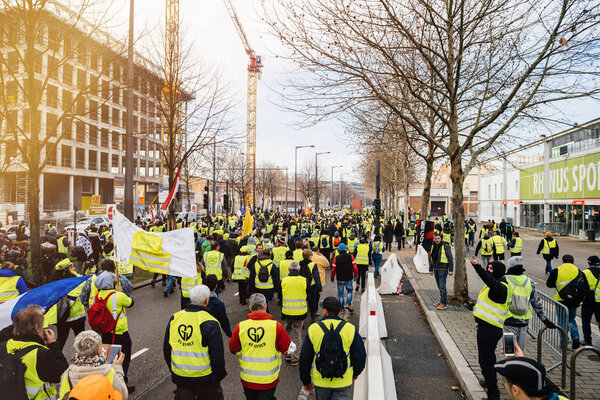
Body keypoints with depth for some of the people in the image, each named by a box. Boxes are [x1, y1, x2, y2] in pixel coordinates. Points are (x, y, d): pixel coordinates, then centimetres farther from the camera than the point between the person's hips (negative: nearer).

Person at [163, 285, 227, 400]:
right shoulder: (209, 323, -19)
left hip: (180, 378, 4)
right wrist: (219, 376, 0)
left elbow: (166, 349, 9)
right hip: (205, 379, -4)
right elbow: (217, 355, -16)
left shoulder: (174, 319, -1)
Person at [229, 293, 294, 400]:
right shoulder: (276, 326, -17)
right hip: (268, 380, -2)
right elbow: (290, 348, -8)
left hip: (247, 378, 3)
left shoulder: (240, 327, -12)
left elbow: (233, 350, 1)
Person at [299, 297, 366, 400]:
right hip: (344, 382, -1)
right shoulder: (350, 329, -10)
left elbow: (304, 359, -3)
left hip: (320, 381, 1)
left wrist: (306, 381, 10)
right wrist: (355, 373, 17)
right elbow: (360, 356, -2)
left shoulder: (313, 329, -10)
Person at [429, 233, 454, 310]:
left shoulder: (445, 246, -9)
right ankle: (441, 301, 23)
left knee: (442, 286, -7)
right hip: (436, 269, 7)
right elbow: (430, 259, 19)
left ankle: (444, 303, -2)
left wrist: (451, 270, -12)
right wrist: (430, 269, 18)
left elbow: (450, 259, -9)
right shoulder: (433, 247, 11)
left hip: (443, 269, -7)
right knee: (439, 286, 13)